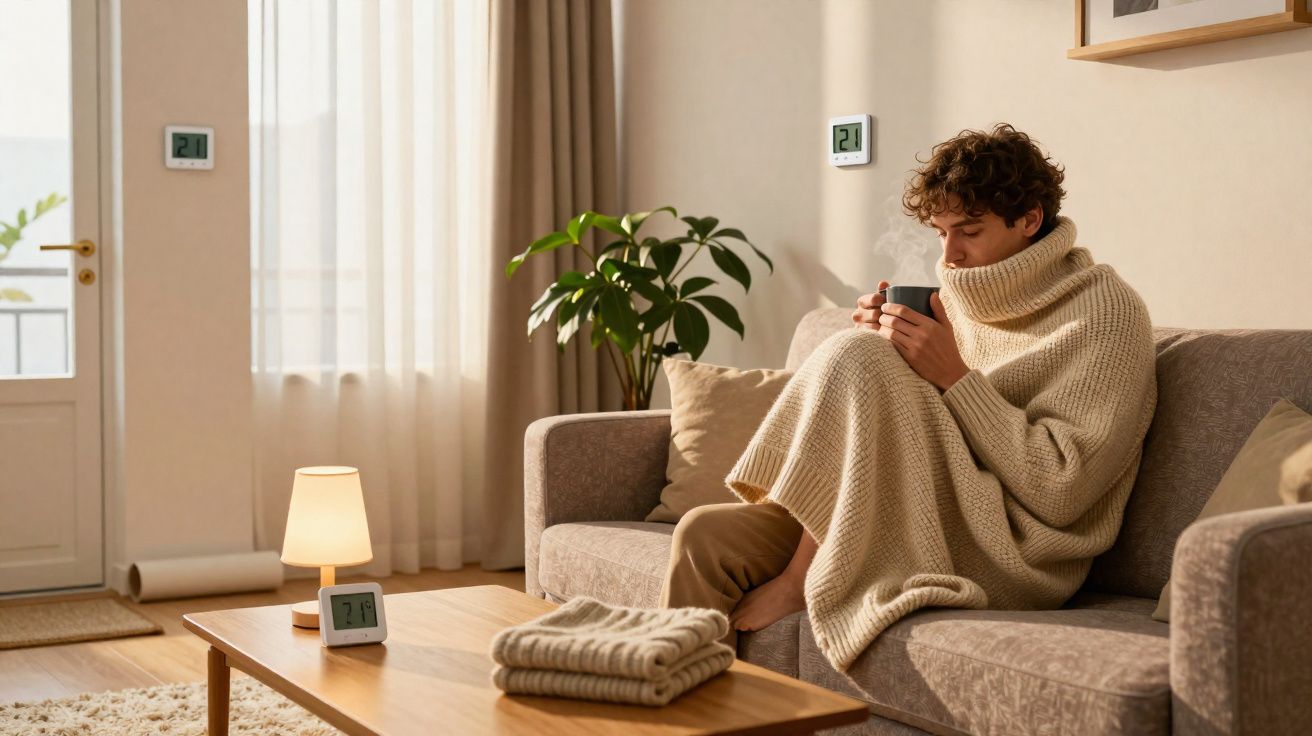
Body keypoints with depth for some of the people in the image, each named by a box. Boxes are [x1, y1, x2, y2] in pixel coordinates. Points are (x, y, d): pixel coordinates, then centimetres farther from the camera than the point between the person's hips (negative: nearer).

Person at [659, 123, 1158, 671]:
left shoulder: (1105, 313, -6)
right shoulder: (964, 297, 15)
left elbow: (1059, 491, -16)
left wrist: (956, 377, -18)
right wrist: (880, 342, 0)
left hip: (1013, 558, -7)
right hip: (923, 527, 7)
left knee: (856, 357, -23)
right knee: (705, 534, -10)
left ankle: (799, 578, -11)